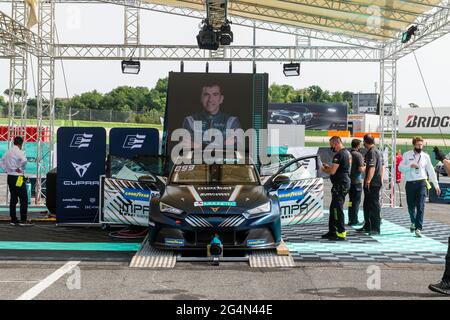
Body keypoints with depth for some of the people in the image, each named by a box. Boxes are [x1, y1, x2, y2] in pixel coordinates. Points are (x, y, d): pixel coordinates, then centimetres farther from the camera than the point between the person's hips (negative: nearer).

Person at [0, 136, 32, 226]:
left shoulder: (8, 151, 11)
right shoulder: (19, 152, -14)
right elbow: (24, 160, -32)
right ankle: (23, 220, -7)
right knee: (24, 199, -5)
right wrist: (20, 168, -17)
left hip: (10, 177, 8)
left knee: (13, 199, 12)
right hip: (17, 178, -8)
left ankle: (13, 220, 14)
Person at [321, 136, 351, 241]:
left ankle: (341, 233, -7)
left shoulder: (339, 155, -17)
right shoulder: (347, 153, 16)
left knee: (337, 209, -8)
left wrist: (324, 169, -1)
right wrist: (328, 167, 19)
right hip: (345, 182, 11)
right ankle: (332, 231, 22)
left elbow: (332, 171, -20)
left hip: (340, 184, -11)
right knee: (333, 208, 16)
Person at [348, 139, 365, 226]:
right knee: (356, 201, -2)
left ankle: (350, 219, 17)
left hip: (349, 180, 7)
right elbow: (360, 169, -20)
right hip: (357, 181, -7)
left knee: (351, 200, 14)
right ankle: (354, 220, -1)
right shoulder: (358, 155, -14)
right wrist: (365, 167, 2)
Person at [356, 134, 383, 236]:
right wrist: (381, 180, 26)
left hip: (372, 184, -10)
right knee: (367, 205, 18)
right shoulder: (378, 151, 16)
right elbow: (381, 167, 22)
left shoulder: (371, 152, -16)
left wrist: (368, 181, -23)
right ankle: (367, 226, 26)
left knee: (374, 206, -7)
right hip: (377, 182, 10)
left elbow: (372, 168, -24)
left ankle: (376, 229, -6)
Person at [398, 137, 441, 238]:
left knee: (420, 206, -11)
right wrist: (410, 166, -17)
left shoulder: (425, 156, 6)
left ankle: (418, 228, -10)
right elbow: (400, 168, 0)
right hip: (410, 183, 1)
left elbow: (431, 171, 9)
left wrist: (436, 185, 7)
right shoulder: (407, 155, 4)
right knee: (411, 206, 9)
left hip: (421, 183, 0)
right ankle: (413, 222, 37)